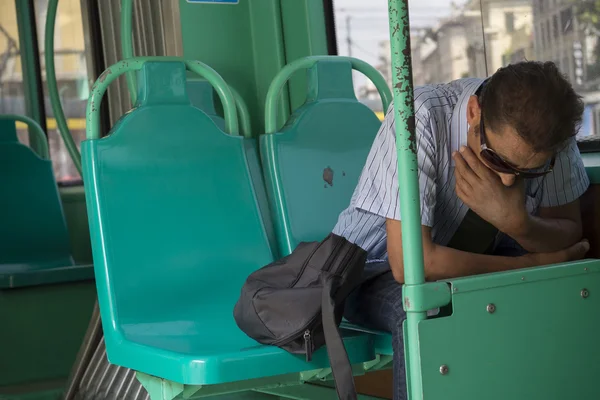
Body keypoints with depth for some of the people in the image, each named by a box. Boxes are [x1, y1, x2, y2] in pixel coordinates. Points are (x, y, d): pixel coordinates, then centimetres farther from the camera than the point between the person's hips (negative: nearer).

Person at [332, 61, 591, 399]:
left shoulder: (548, 129, -18)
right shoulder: (421, 118, -32)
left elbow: (570, 235, -7)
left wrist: (517, 223, -31)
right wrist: (535, 264, -26)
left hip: (478, 260, 5)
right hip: (380, 271, -4)